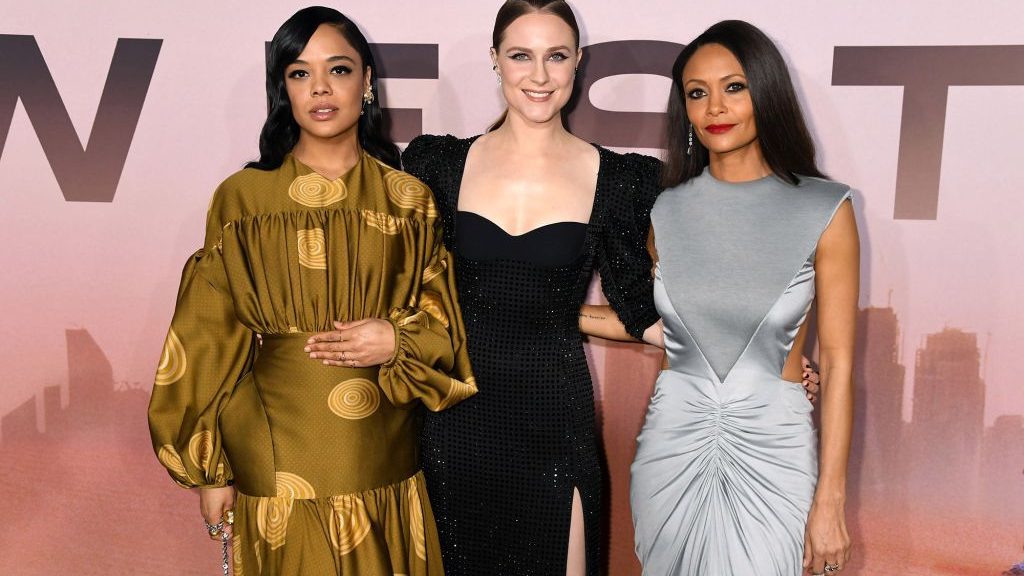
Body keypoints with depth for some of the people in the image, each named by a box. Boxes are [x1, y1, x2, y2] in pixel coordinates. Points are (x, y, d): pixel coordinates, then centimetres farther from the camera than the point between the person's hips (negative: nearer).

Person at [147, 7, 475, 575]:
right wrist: (211, 470, 0)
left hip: (384, 455, 2)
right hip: (277, 452, -1)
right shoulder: (242, 197, -2)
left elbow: (443, 321, 8)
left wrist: (397, 339, -14)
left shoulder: (409, 198, 3)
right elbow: (213, 340, 1)